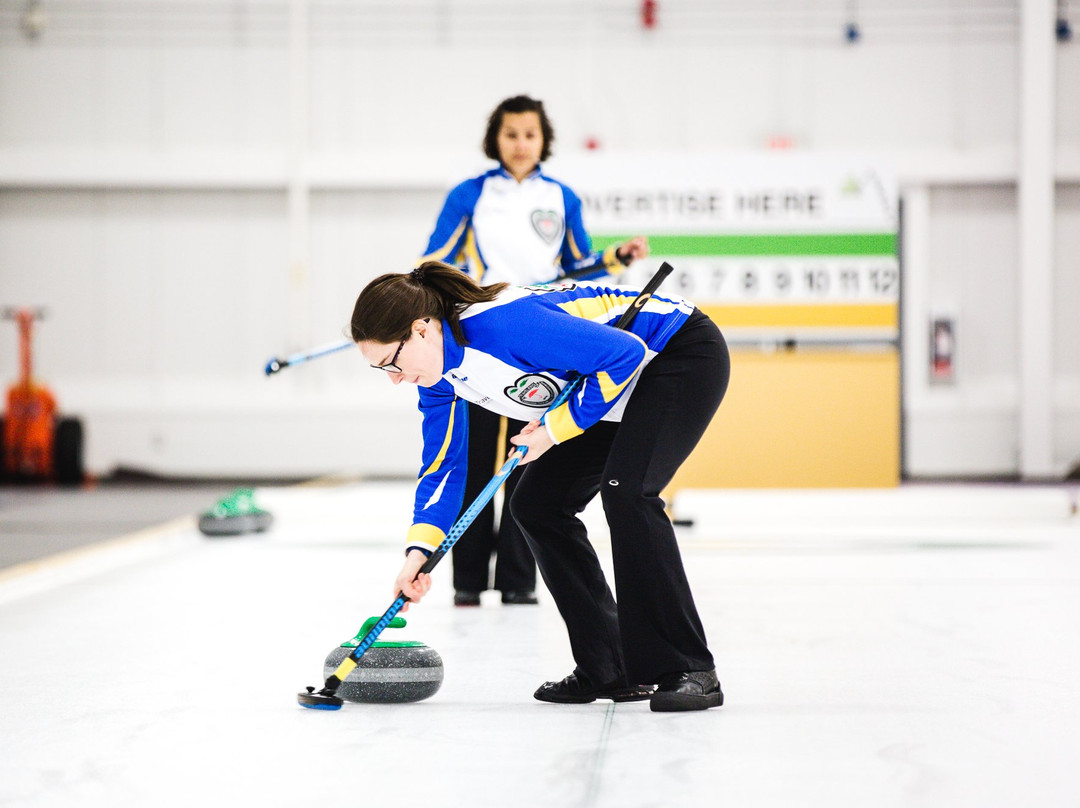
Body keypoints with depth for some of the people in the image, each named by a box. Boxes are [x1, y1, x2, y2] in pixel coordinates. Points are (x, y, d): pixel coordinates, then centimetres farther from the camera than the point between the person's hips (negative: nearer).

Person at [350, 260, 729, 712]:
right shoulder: (439, 372, -6)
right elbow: (442, 465, 3)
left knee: (625, 491, -28)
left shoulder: (504, 322, -34)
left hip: (685, 355, -10)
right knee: (535, 504, 4)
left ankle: (689, 670, -21)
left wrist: (555, 428, -21)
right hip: (617, 387, 10)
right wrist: (420, 549, -11)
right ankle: (612, 670, 8)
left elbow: (624, 354, -30)